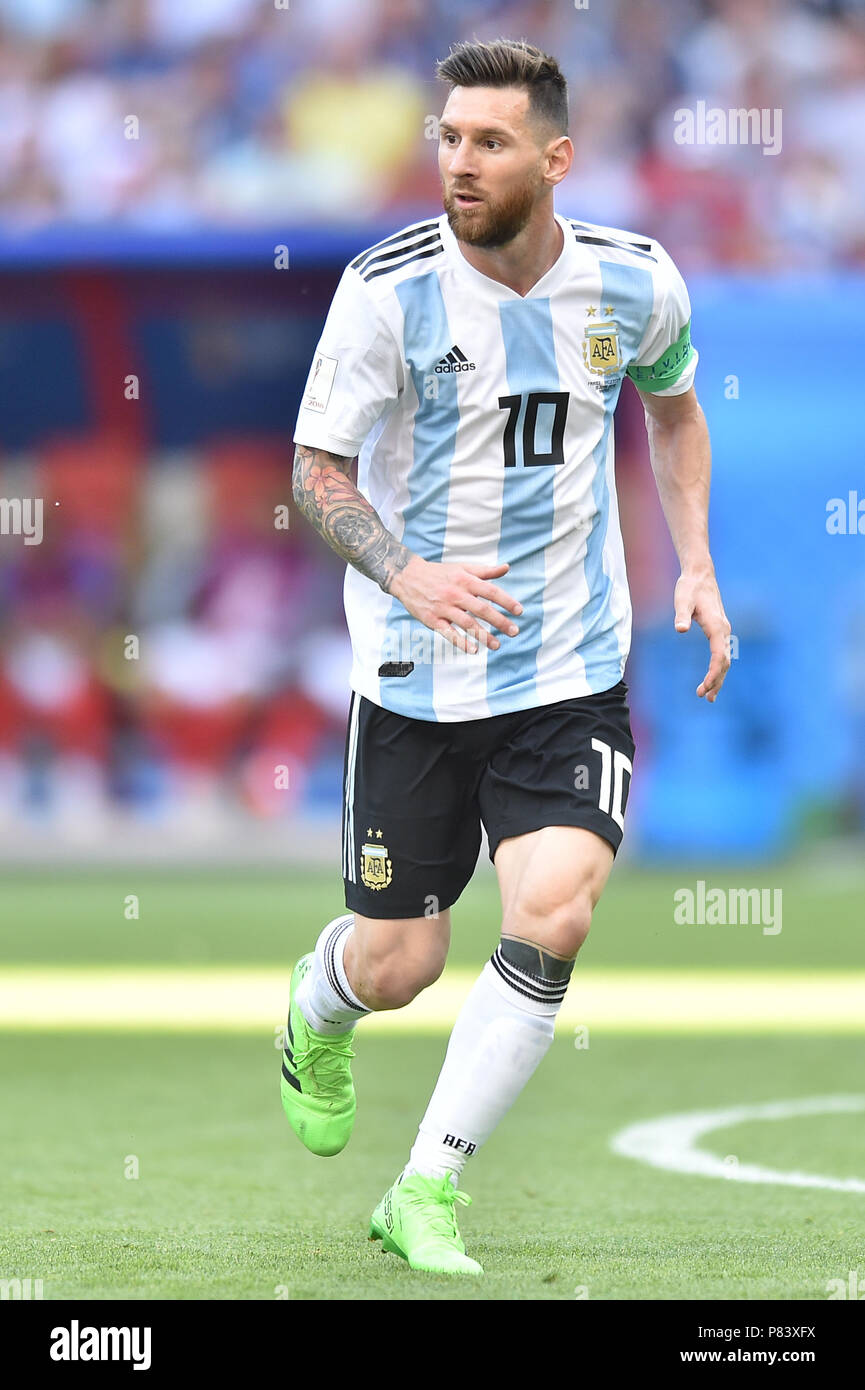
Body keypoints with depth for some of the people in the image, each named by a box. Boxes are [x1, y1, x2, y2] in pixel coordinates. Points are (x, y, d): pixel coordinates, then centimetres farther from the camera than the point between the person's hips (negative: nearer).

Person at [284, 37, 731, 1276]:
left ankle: (424, 1196, -5)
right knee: (396, 965, 5)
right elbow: (317, 470, -7)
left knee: (552, 916, -20)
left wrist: (694, 566, 7)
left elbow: (672, 404, 18)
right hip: (415, 676, -1)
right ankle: (316, 1020, 46)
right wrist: (406, 573, -26)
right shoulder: (388, 289, -13)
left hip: (573, 673, 1)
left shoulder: (634, 281, -4)